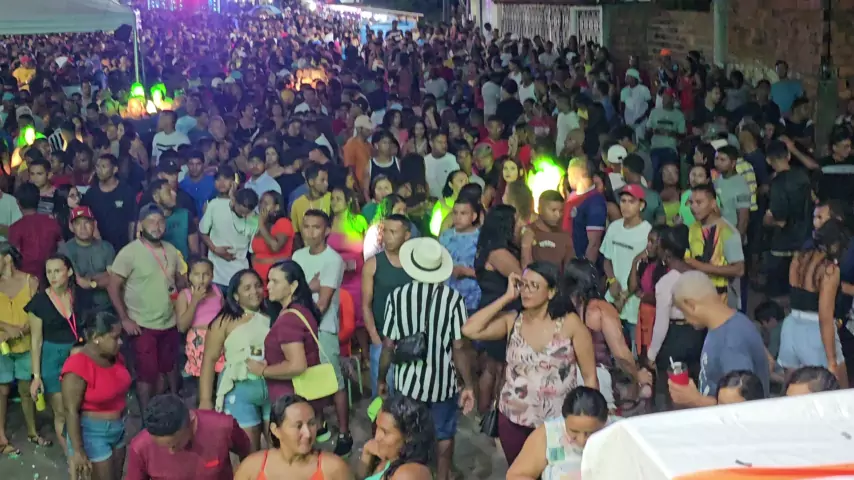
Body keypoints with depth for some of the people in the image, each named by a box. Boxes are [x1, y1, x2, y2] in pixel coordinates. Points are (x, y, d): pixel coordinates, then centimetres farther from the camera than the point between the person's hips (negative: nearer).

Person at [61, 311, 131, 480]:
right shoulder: (78, 367, -25)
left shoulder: (115, 357, -2)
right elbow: (71, 411, -23)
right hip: (92, 434, -8)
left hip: (118, 429, 8)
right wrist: (78, 450, -22)